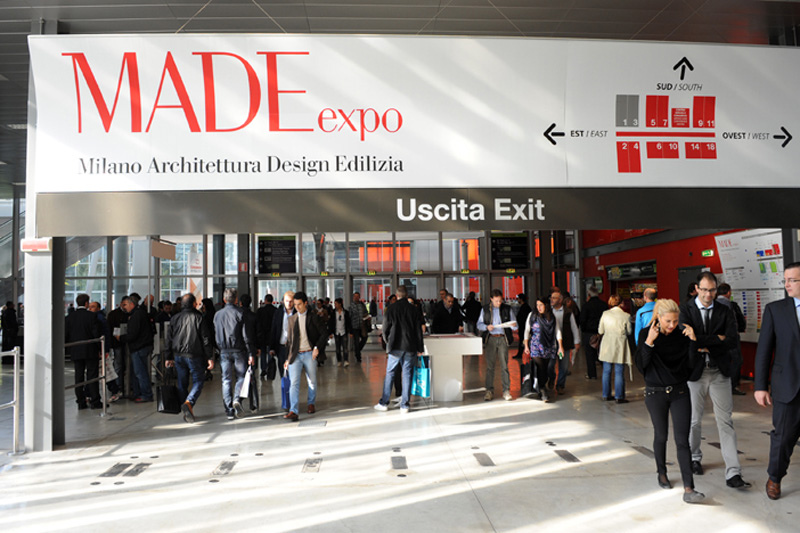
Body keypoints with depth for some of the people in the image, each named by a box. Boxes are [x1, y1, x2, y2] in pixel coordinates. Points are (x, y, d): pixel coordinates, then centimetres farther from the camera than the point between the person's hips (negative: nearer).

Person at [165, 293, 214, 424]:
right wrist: (210, 357, -5)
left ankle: (186, 412, 14)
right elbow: (206, 339, -8)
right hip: (194, 355, -4)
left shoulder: (175, 318, 7)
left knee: (182, 383, 12)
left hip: (178, 355, 4)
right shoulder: (199, 317, -7)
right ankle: (189, 403, -20)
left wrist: (168, 357, 16)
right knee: (198, 381, 4)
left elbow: (169, 339, 9)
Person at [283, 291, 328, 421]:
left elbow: (324, 333, 0)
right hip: (296, 355, 2)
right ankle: (293, 411, -14)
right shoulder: (292, 319, 9)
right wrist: (288, 358, 11)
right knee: (294, 383, -10)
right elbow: (289, 339, 14)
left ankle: (311, 403, 32)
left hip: (309, 354, -1)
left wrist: (317, 348, -12)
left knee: (312, 381, 10)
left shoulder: (314, 317, 0)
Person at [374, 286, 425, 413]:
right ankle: (405, 405, 7)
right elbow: (419, 330, 3)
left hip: (395, 347, -1)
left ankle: (384, 403, 14)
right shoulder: (414, 309, 1)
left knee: (389, 374, 8)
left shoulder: (391, 309, -3)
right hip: (410, 348, 1)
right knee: (407, 375, 6)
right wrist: (420, 348, 9)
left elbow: (386, 329, 1)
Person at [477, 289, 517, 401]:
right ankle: (489, 391, 8)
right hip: (490, 339, 0)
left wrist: (513, 325, -16)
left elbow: (515, 326, 8)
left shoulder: (508, 309, 8)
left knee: (504, 365, -3)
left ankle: (506, 391, 3)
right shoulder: (485, 309, 9)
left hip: (503, 338, 0)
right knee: (490, 366, 1)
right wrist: (486, 327, -11)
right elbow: (479, 324, 10)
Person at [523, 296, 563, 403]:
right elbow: (527, 330, 7)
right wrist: (526, 345, 4)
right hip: (536, 347, -2)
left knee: (544, 369, 2)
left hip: (548, 347, 2)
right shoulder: (532, 315, 3)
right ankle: (543, 392, -11)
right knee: (541, 368, -13)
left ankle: (541, 389, 15)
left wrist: (560, 346, -2)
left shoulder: (552, 317, 8)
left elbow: (557, 331, 6)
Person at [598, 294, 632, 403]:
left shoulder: (605, 314, -4)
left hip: (607, 346, 2)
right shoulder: (626, 316, -10)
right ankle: (619, 397, 8)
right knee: (619, 372, 4)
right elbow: (629, 332, 1)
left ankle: (606, 395, 18)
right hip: (620, 346, -2)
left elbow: (600, 331, 2)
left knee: (606, 371, 11)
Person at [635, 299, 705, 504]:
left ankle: (688, 489, -6)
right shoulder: (646, 333, -7)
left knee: (682, 440, -5)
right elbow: (641, 364, -13)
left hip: (679, 392, 1)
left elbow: (692, 364, -4)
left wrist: (693, 341, -15)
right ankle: (661, 473, 36)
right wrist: (649, 342, -25)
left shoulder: (682, 335, -2)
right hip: (655, 393, -1)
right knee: (661, 436, 14)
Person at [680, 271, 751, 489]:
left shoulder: (725, 312, 2)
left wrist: (706, 346, -14)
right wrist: (717, 338, -12)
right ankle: (694, 458, 35)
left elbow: (732, 341, -11)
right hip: (695, 372, -1)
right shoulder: (686, 310, -4)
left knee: (726, 422, 0)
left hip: (720, 373, 1)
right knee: (694, 420, 13)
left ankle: (733, 473, 3)